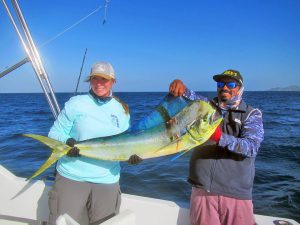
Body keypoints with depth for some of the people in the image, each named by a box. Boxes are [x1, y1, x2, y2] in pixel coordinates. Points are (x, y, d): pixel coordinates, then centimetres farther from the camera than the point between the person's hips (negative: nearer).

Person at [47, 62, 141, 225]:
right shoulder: (75, 104, -2)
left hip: (107, 181, 3)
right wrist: (67, 143, -22)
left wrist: (131, 154, -10)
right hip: (71, 177, -2)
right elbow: (55, 133, -1)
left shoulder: (122, 110, 6)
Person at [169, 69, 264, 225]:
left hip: (236, 194, -1)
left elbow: (252, 147, -13)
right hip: (202, 190, 2)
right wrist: (180, 88, -30)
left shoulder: (252, 114, 3)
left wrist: (221, 138, -28)